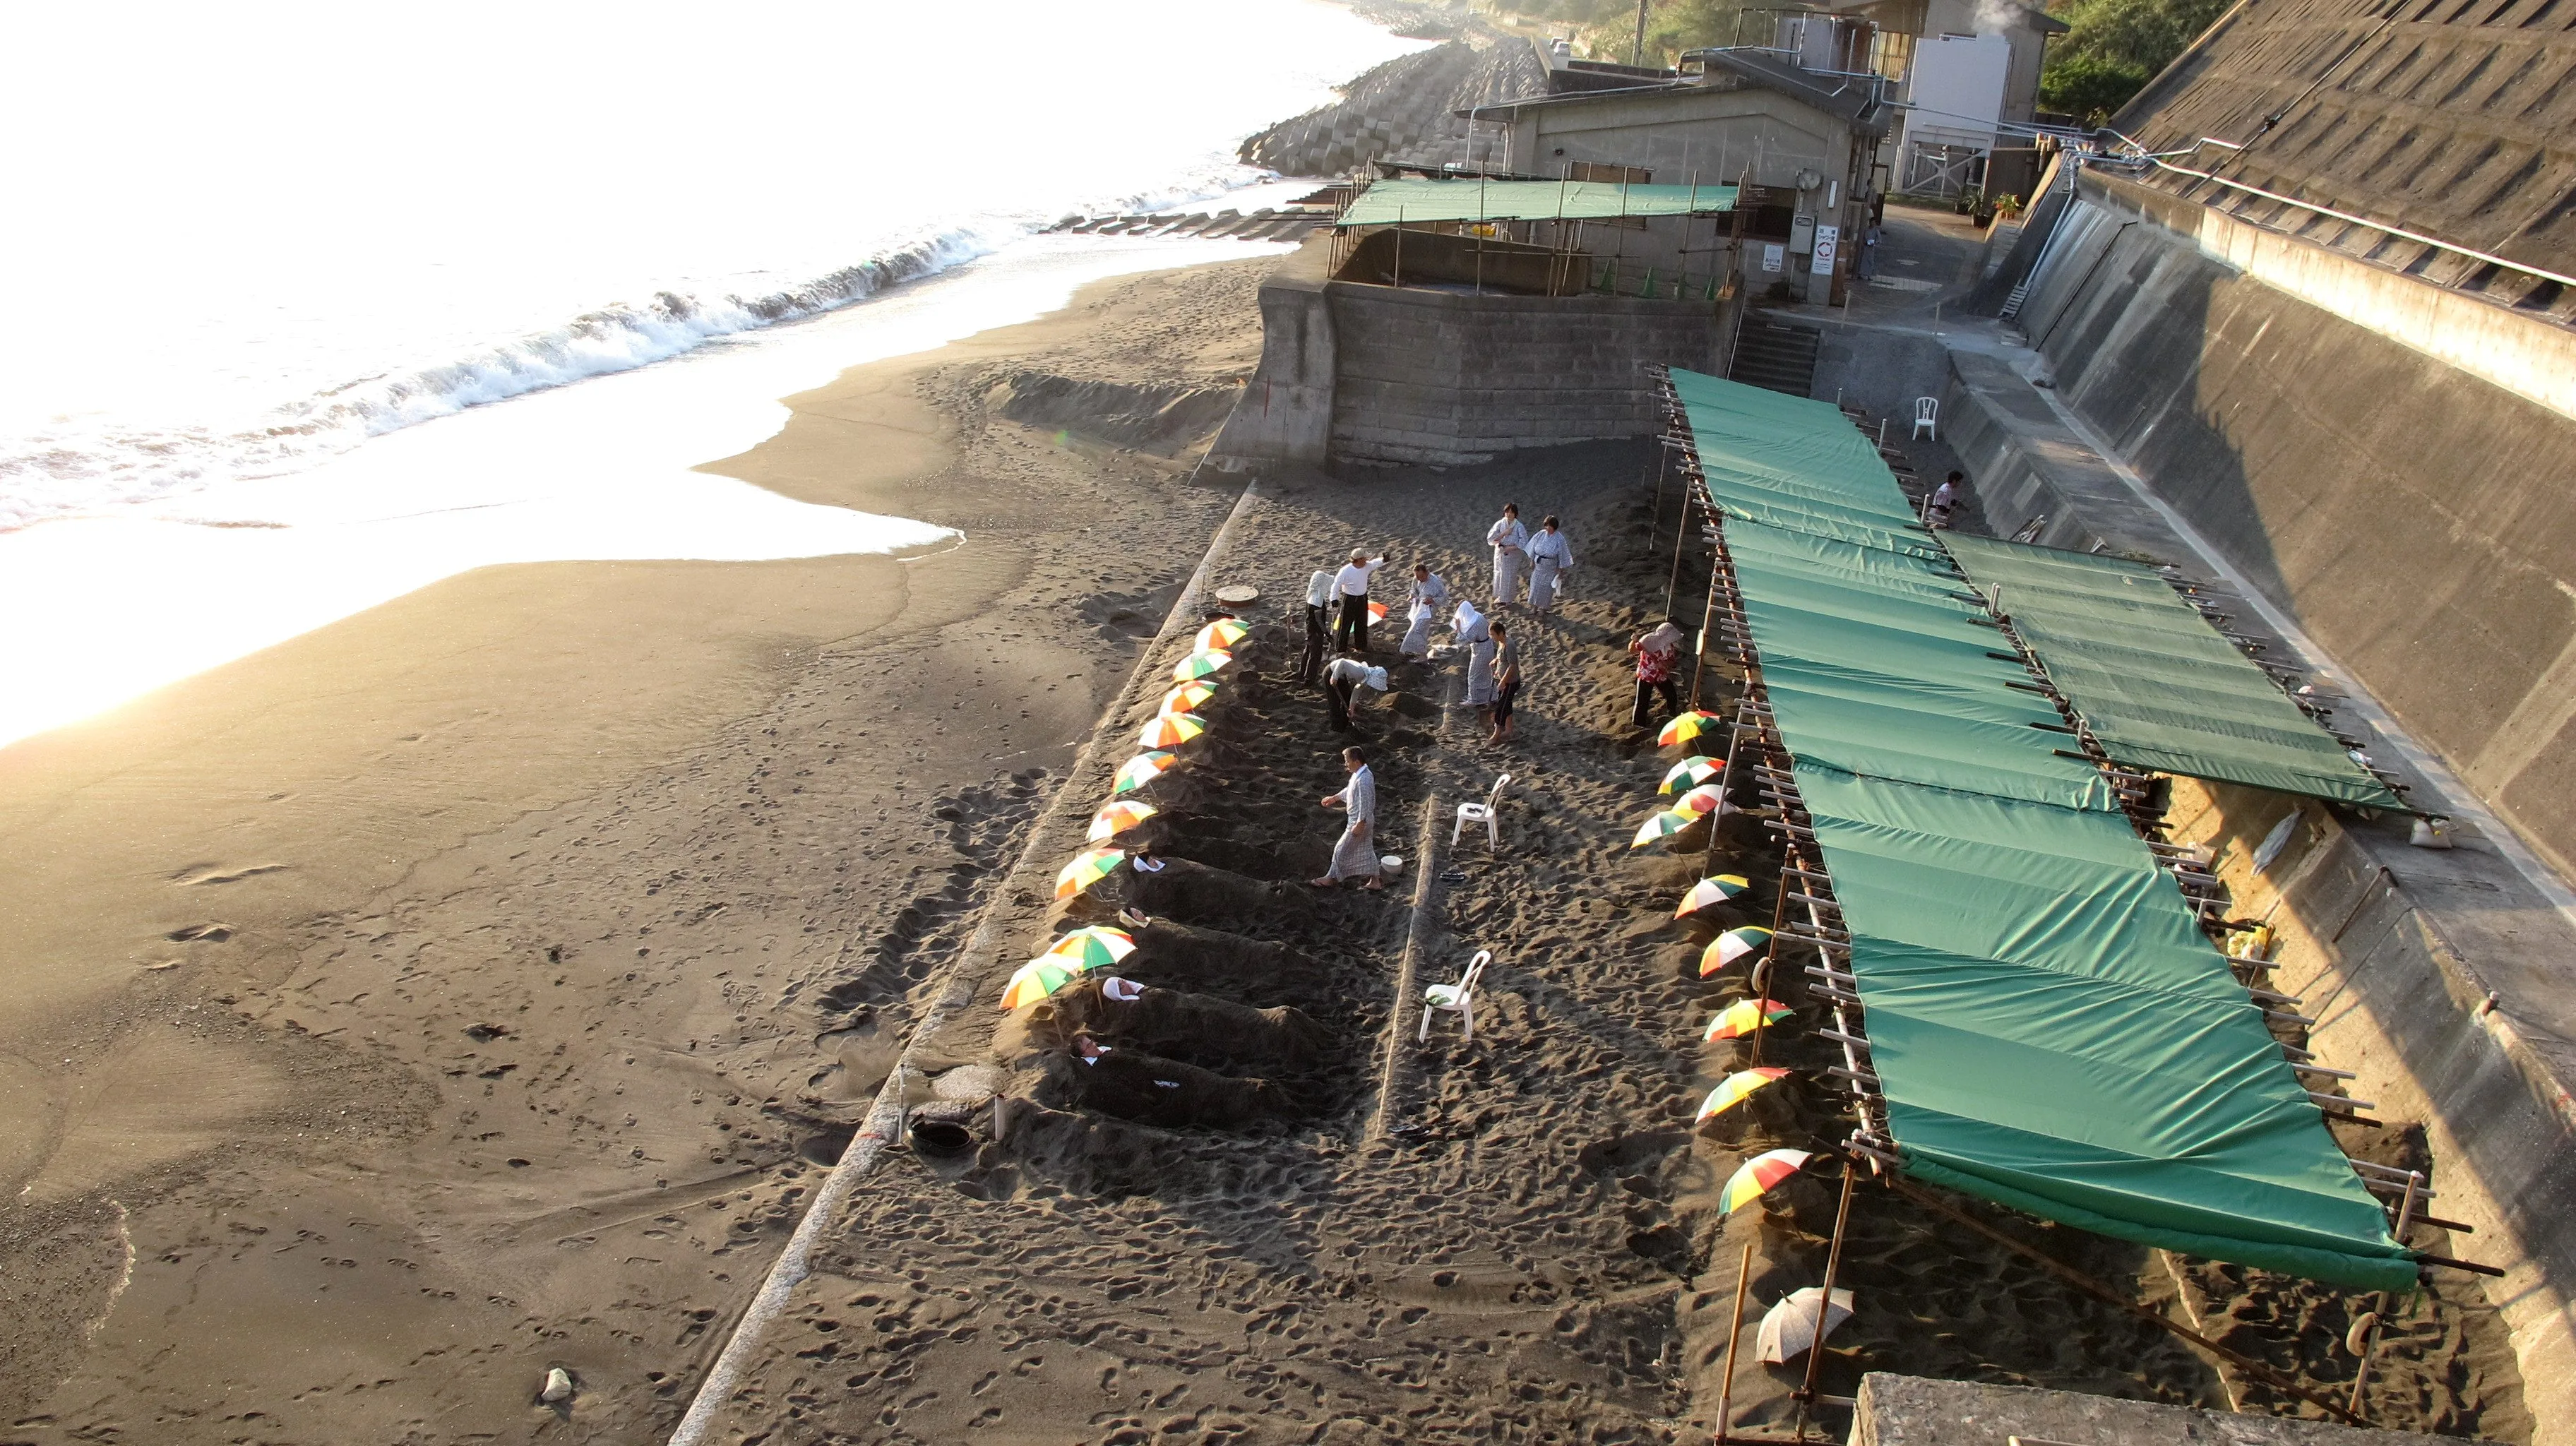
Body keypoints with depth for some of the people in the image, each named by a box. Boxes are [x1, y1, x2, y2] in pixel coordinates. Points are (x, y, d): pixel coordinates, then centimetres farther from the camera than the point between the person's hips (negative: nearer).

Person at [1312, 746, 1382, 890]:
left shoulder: (1364, 780, -28)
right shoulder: (1359, 774, 3)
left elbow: (1365, 804, -27)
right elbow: (1349, 790, 21)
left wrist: (1359, 825, -24)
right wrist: (1335, 798, 31)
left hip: (1360, 821, -10)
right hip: (1364, 820, 10)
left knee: (1342, 850, 4)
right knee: (1365, 850, 17)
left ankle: (1331, 879, 19)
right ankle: (1375, 881, 26)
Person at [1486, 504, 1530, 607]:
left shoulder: (1519, 527, -12)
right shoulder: (1500, 524, -6)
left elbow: (1523, 543, -15)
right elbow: (1491, 537, -13)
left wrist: (1510, 548, -20)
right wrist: (1504, 533, -21)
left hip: (1513, 555, -3)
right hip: (1500, 554, 3)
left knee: (1510, 577, 7)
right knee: (1499, 575, 14)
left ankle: (1507, 599, 25)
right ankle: (1501, 596, 33)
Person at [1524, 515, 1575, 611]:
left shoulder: (1559, 539, -19)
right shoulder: (1541, 535, -11)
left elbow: (1562, 555, -11)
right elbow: (1533, 547, 2)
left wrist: (1561, 569, -7)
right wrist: (1532, 561, 5)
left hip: (1550, 567, -3)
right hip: (1538, 565, 3)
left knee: (1547, 588, 9)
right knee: (1535, 586, 11)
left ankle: (1543, 608, 27)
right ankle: (1535, 606, 28)